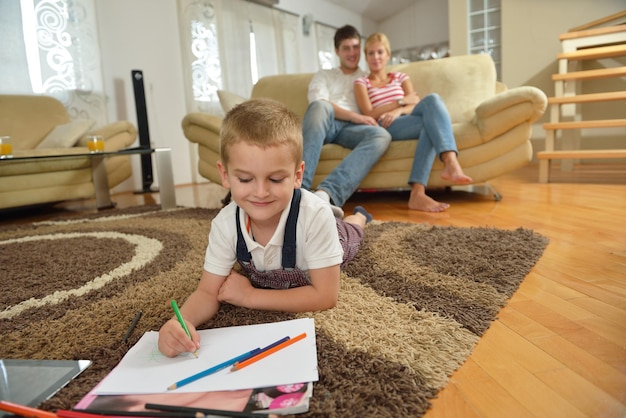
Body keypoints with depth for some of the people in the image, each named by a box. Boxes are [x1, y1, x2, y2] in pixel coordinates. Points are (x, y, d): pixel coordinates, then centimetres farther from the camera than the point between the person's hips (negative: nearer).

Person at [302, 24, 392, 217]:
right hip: (325, 122, -1)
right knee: (320, 106, -37)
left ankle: (326, 193, -55)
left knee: (382, 136, -34)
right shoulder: (323, 75, 26)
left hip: (353, 128, 1)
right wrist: (355, 116, -11)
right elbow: (318, 103, 3)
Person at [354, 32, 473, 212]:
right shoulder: (361, 82, 18)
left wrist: (398, 111, -12)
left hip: (410, 121, 4)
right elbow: (369, 114, 0)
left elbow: (416, 105, 10)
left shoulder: (400, 77, 28)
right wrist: (401, 101, -2)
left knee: (432, 99, -32)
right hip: (386, 127, -3)